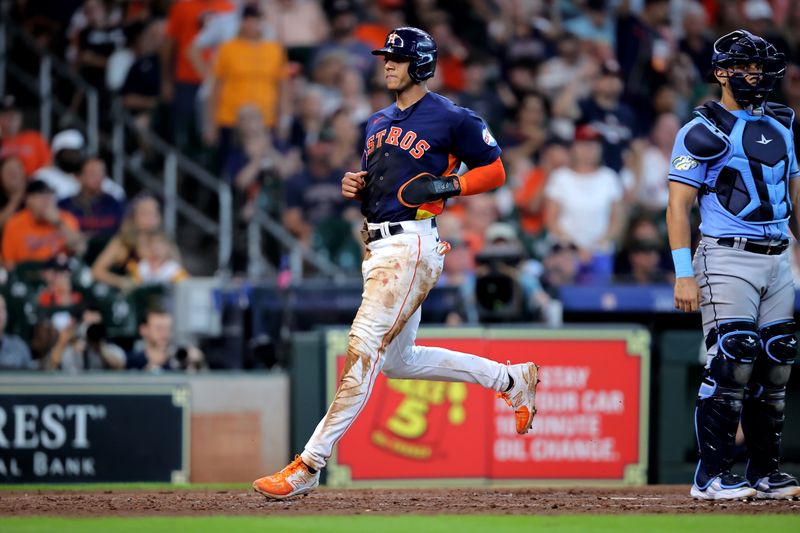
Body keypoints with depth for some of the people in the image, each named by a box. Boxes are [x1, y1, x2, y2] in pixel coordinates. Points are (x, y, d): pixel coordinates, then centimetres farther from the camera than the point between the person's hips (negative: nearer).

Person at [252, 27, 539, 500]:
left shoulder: (451, 119, -4)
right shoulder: (379, 124, 19)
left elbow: (495, 171, 0)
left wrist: (446, 185, -15)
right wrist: (356, 186, 4)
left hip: (412, 245, -10)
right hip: (377, 247, 10)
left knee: (365, 349, -15)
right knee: (398, 361, 15)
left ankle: (310, 465, -17)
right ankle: (511, 379, 29)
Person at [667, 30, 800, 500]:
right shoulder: (704, 130, -3)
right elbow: (678, 207, -7)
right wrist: (684, 276, -15)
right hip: (728, 258, -6)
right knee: (732, 362, -12)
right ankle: (713, 475, -8)